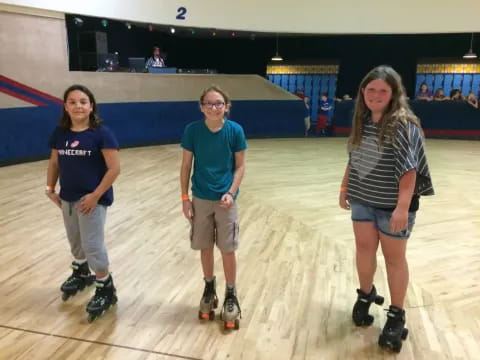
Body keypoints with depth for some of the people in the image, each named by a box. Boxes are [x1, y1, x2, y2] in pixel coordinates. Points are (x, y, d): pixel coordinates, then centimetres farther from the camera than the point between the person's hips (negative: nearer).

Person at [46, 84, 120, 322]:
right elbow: (54, 163, 13)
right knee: (75, 241, 22)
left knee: (93, 245, -3)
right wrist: (50, 189, 7)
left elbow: (114, 169, -17)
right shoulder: (59, 134, 1)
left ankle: (106, 289, 14)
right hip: (67, 198, 6)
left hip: (92, 199, -6)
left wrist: (95, 195, -19)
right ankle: (81, 273, 48)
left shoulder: (101, 134, -16)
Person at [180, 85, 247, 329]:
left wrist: (231, 193, -14)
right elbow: (186, 165, -1)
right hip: (200, 198, 1)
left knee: (227, 250, 5)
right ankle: (209, 289, 34)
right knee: (205, 248, 13)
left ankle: (231, 296, 23)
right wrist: (185, 197, -2)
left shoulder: (235, 131, -9)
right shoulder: (192, 130, -7)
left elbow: (240, 166, -3)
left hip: (225, 199, -1)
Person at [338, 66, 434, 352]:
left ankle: (397, 316, 23)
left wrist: (403, 206, -28)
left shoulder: (403, 124, -16)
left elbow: (408, 169, -22)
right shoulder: (363, 122, 5)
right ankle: (366, 295, 39)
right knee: (364, 250, 15)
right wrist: (345, 188, 16)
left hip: (392, 205, -5)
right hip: (363, 200, 6)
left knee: (394, 258, 7)